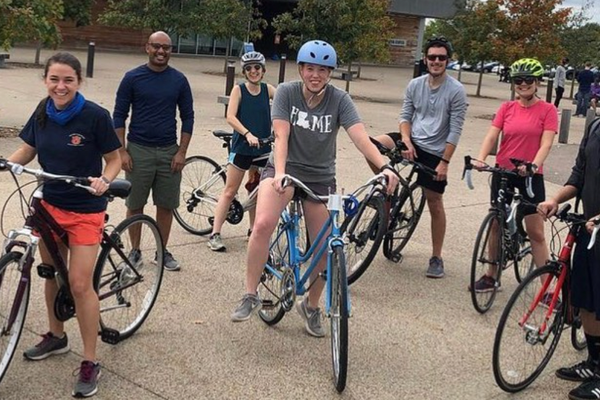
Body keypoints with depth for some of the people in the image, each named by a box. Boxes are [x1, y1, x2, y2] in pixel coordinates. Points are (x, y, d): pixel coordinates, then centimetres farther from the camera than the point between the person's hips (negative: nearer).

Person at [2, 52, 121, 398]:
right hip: (50, 205, 6)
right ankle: (56, 337, 40)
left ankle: (90, 363, 5)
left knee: (80, 284, -7)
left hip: (85, 210, -5)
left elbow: (114, 159, -8)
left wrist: (104, 181, -27)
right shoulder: (43, 113, -1)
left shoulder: (95, 116, -16)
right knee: (51, 275, 17)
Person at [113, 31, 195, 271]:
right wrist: (121, 151, -6)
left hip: (169, 152, 1)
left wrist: (182, 152, -1)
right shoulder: (133, 78, -1)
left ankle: (163, 252, 20)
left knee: (166, 205, 6)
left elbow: (187, 117, 7)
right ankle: (135, 252, 19)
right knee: (135, 205, 5)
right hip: (138, 151, -1)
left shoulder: (179, 80, 4)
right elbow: (119, 116, 1)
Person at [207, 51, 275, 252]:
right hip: (242, 146, -3)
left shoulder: (267, 89, 2)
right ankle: (215, 233, 1)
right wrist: (248, 134, -28)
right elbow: (231, 117, -16)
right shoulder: (239, 90, -6)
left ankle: (253, 229, 29)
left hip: (262, 148, 4)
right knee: (230, 191, -2)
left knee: (256, 190, 14)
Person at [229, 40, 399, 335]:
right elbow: (281, 136, -20)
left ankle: (311, 306, 26)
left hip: (320, 178, 2)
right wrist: (280, 173, -37)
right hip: (285, 169, -1)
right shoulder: (286, 92, -11)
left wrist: (384, 167, -39)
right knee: (263, 224, -27)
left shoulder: (339, 99, -10)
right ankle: (250, 296, -11)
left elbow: (360, 137, -23)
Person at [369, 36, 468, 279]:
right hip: (413, 142, 3)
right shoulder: (415, 85, 3)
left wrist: (445, 161, -15)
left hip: (435, 152, -3)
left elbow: (455, 130, -11)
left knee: (435, 203, 3)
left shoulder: (456, 91, -10)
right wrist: (406, 141, -12)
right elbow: (405, 116, 7)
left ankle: (436, 258, 15)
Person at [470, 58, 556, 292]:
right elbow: (491, 136, -4)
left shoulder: (547, 110, -3)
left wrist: (534, 164, -31)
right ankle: (491, 276, 24)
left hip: (530, 175, -3)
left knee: (536, 232, -2)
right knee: (496, 225, 11)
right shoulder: (506, 108, 5)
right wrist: (480, 159, -22)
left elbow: (546, 143, -13)